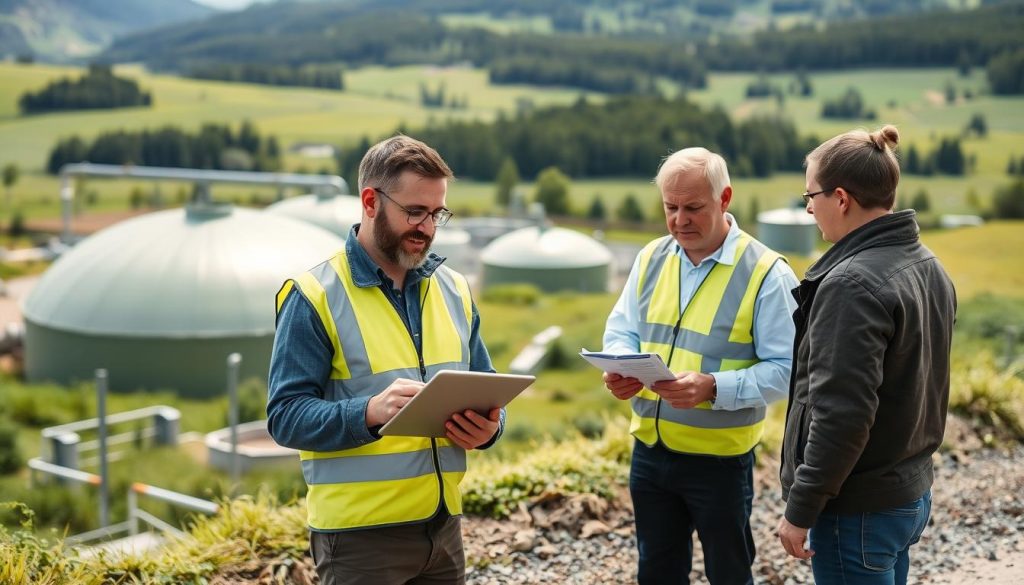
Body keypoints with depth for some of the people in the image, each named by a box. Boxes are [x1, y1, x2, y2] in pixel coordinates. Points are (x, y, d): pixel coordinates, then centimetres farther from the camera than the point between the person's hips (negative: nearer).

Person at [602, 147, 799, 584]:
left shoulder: (766, 273, -14)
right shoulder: (651, 258, 4)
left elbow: (785, 369, -17)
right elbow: (621, 330, 10)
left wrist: (713, 388, -30)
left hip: (720, 459, -5)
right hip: (649, 449, 5)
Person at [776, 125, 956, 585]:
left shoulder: (852, 283, -22)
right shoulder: (927, 267, 7)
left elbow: (841, 414, -25)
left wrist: (800, 510, -18)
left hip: (860, 509, -9)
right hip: (912, 494, 9)